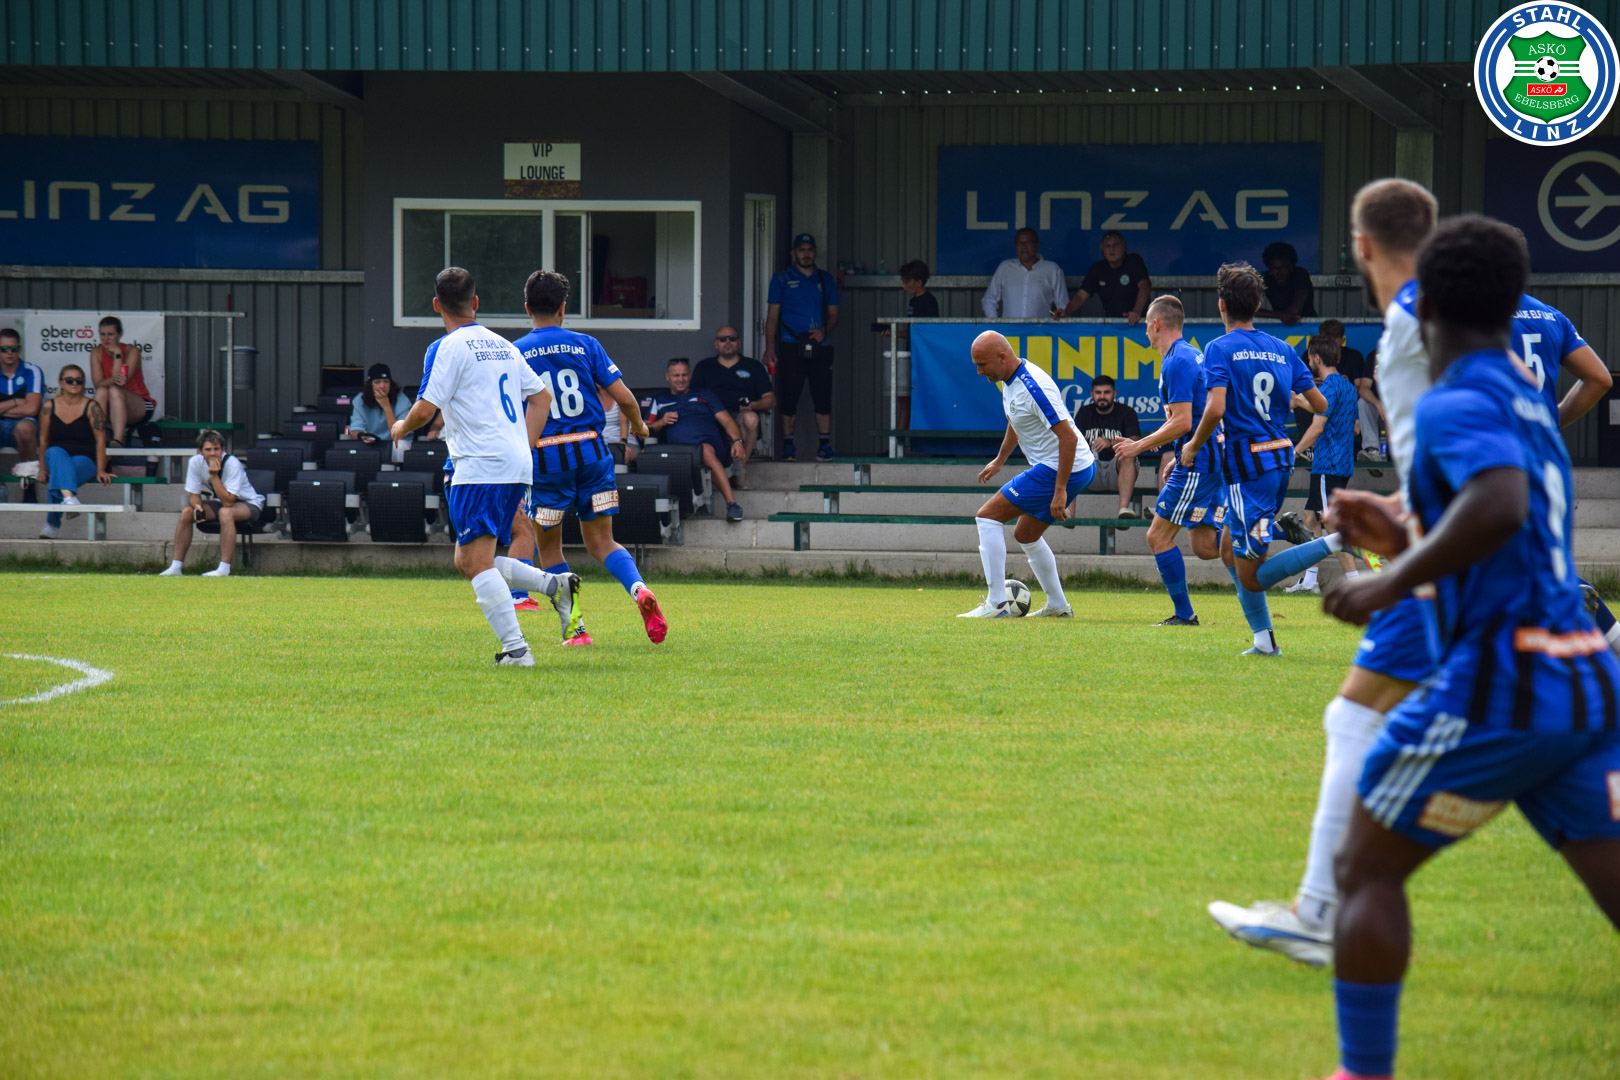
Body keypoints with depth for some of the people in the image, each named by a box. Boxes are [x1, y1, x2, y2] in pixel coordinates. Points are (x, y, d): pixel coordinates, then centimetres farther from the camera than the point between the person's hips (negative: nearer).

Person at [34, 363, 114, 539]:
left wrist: (101, 470, -11)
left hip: (85, 461, -2)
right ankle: (69, 496, -59)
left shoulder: (92, 407, 0)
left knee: (58, 476, -35)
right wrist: (42, 469, 2)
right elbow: (43, 440, 10)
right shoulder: (49, 407, 7)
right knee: (56, 452, -37)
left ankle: (52, 523, -37)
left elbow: (100, 440, -4)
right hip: (55, 458, 2)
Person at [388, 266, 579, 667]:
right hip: (517, 467, 8)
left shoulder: (448, 348, -6)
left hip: (480, 468, -8)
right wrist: (523, 448, 21)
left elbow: (425, 409, -10)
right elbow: (541, 397, 21)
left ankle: (515, 649, -21)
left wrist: (401, 428, 11)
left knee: (477, 563, -10)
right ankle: (554, 584, 1)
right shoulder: (502, 345, 18)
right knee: (468, 562, 15)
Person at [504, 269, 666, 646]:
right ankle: (639, 589, -18)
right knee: (601, 541, 11)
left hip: (545, 456, -1)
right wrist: (639, 426, 21)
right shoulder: (586, 345, 3)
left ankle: (576, 628, 6)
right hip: (591, 450, 2)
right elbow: (623, 397, 0)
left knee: (548, 545, 15)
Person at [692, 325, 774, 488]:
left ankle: (741, 468, -28)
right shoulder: (704, 367, 25)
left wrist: (754, 405, -8)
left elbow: (770, 400, 14)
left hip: (740, 415, 0)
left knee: (750, 418, -38)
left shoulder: (753, 366, 22)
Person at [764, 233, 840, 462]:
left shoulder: (825, 280, 14)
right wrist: (770, 348, -4)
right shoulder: (782, 279, 8)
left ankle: (825, 444, 1)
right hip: (791, 346, -2)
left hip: (820, 347, 2)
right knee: (788, 398, -3)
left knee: (823, 397, -3)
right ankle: (788, 446, 3)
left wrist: (824, 331, -6)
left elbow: (833, 314, 16)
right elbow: (772, 315, 5)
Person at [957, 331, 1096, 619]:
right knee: (1026, 534, 24)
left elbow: (1069, 437, -27)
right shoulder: (1009, 380, 6)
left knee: (988, 517, -10)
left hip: (1065, 469, -10)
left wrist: (1060, 491, -27)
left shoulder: (1033, 388, -26)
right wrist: (999, 460, 35)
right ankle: (1058, 606, 30)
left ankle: (997, 603, -11)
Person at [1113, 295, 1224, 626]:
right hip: (1210, 460, 10)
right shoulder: (1193, 356, 17)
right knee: (1204, 546, 8)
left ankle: (1184, 614, -1)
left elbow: (1182, 423, -20)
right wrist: (1178, 459, 26)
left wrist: (1139, 446, -10)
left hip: (1197, 463, -10)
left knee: (1159, 536, -2)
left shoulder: (1176, 363, -14)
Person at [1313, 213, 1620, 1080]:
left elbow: (1499, 505, -30)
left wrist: (1392, 583, -20)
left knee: (1366, 869, 5)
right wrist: (1405, 540, 29)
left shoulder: (1458, 401, -9)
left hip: (1500, 681, -8)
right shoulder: (1527, 401, 19)